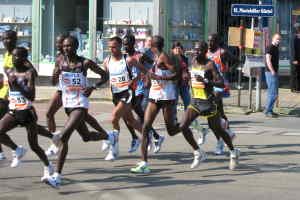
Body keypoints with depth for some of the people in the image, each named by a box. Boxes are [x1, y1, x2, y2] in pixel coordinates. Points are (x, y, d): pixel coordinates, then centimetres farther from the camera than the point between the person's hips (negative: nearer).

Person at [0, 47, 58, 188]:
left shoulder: (29, 73, -12)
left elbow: (32, 96, -22)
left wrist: (18, 85, -28)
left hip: (27, 112, -5)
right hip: (13, 112, 5)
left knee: (34, 146, 1)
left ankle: (48, 167, 24)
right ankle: (17, 151, 4)